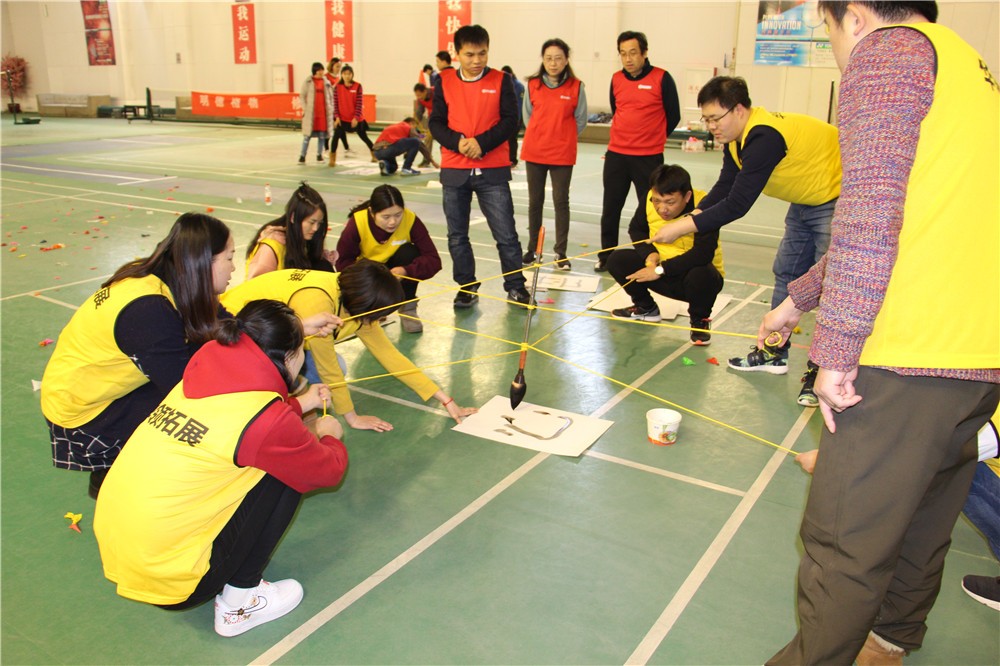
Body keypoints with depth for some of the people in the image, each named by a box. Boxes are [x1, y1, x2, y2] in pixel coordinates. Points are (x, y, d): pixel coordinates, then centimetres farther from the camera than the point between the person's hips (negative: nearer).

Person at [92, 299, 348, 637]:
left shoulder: (202, 379, 1)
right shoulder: (269, 420, -19)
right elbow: (330, 470, -3)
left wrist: (299, 404, 29)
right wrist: (329, 436, 19)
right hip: (168, 580, -8)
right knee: (284, 474, -3)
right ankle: (239, 601, 5)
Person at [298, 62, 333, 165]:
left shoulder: (326, 82, 8)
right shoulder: (308, 82, 0)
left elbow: (331, 96, 12)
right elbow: (302, 96, 0)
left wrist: (331, 109, 5)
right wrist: (304, 109, -7)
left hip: (324, 112, 3)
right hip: (311, 112, -3)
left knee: (322, 135, 5)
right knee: (307, 135, -1)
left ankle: (319, 155, 15)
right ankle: (302, 156, 3)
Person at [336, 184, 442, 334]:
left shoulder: (410, 220, -28)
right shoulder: (357, 223, -28)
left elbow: (434, 260, -29)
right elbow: (343, 261, -21)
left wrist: (405, 270, -47)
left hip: (397, 271, 1)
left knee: (409, 252, -32)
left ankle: (407, 307, -10)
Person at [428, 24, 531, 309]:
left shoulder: (501, 80, 1)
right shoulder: (445, 82, 4)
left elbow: (510, 120, -4)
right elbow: (436, 123, 3)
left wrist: (482, 142, -17)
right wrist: (457, 141, -16)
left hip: (493, 170, -2)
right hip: (454, 169, 2)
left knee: (505, 233, -1)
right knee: (457, 235, 8)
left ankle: (515, 285, 14)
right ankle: (466, 287, 22)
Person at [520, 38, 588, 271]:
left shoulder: (576, 87, -4)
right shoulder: (533, 85, 1)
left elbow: (581, 120, 3)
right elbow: (527, 115, 11)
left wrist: (563, 139, 6)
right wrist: (539, 137, 10)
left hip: (562, 154, -2)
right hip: (534, 152, 2)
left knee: (561, 201, 0)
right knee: (535, 200, 10)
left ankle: (561, 252, 8)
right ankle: (532, 248, 21)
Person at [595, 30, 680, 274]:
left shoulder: (662, 78, -7)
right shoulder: (616, 79, 6)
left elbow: (673, 117, 1)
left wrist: (651, 140, 8)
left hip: (648, 158, -4)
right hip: (615, 155, 4)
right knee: (610, 208, 9)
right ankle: (606, 256, 22)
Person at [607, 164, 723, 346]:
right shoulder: (650, 199, -14)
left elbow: (703, 253, -35)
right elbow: (636, 229, 4)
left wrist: (660, 270, -32)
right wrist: (649, 254, -15)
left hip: (696, 273, -5)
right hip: (660, 269, 5)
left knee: (701, 275, -39)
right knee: (617, 260, -11)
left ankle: (700, 321, -5)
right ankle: (646, 308, 14)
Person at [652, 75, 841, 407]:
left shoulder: (764, 138, -33)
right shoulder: (738, 138, -2)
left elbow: (736, 205, -34)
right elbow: (723, 189, -1)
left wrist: (682, 227, -29)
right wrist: (690, 217, -17)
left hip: (836, 201, -10)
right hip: (805, 202, 10)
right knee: (786, 274, 15)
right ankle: (774, 353, 28)